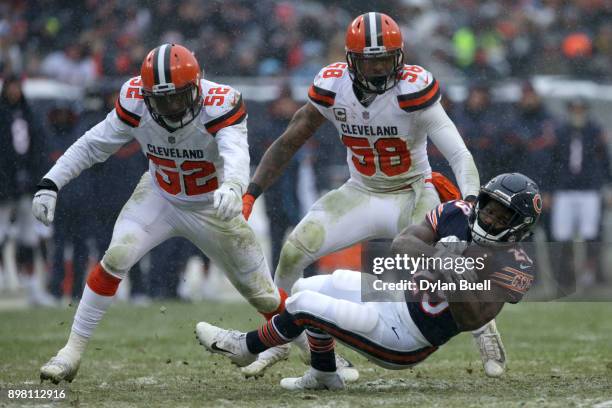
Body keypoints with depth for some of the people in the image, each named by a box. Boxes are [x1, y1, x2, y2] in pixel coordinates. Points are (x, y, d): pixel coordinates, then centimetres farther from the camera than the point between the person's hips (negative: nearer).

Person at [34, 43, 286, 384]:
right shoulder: (135, 103, -22)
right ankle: (73, 352, -9)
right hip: (159, 199, 2)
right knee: (115, 260, -21)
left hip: (213, 206, -2)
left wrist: (232, 187, -74)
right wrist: (50, 184, -20)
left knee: (262, 293, 4)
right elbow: (93, 145, -10)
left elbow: (236, 154, -52)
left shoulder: (220, 106, -33)